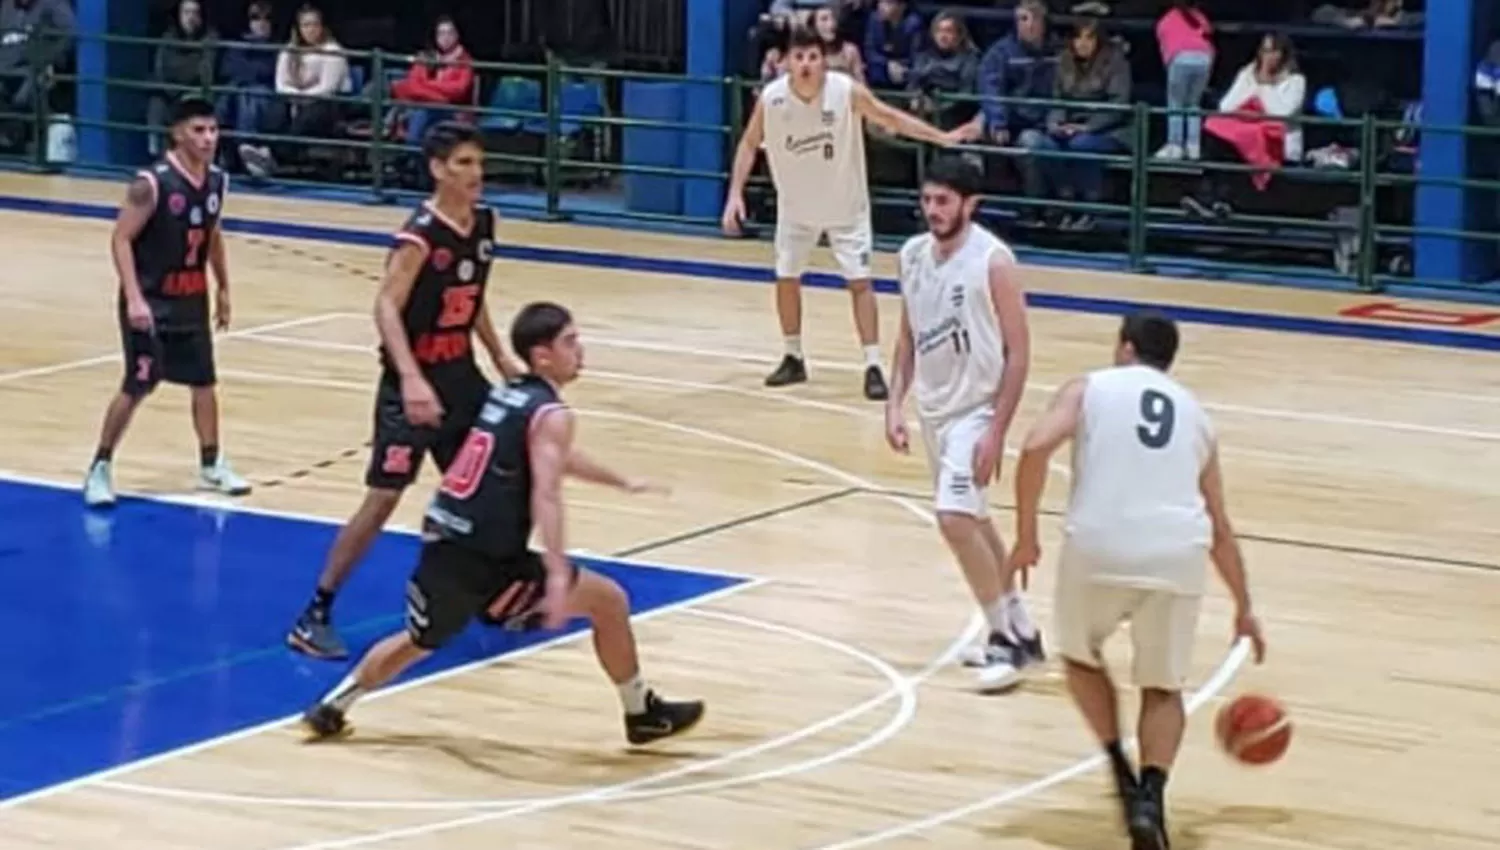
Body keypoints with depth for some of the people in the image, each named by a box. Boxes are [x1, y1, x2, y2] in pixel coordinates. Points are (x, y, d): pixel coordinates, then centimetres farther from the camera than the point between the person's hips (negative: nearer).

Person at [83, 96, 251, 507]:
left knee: (204, 381, 12)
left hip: (192, 298, 6)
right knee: (138, 386, -5)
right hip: (151, 299, -6)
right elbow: (120, 239, -20)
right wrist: (134, 298, -27)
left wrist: (223, 289, 20)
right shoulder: (152, 182, -20)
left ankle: (211, 465, 27)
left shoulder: (217, 181, 1)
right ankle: (101, 467, 8)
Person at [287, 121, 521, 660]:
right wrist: (411, 379, -40)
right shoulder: (421, 234, -20)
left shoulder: (483, 223, 4)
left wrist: (500, 358, 21)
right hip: (414, 382, -8)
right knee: (383, 497, -9)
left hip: (460, 374, 8)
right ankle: (315, 616, -2)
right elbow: (387, 308, -29)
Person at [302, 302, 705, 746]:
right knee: (609, 601, 3)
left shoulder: (507, 394, 18)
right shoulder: (551, 414, -10)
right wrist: (557, 574, -34)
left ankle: (329, 709, 35)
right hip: (484, 558, -8)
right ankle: (643, 713, 12)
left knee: (418, 641, 32)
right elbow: (545, 495, -24)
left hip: (443, 545, 8)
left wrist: (620, 481, 49)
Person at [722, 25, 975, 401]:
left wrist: (942, 137, -14)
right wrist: (735, 193, -11)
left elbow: (890, 117, -9)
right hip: (797, 204, 2)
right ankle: (794, 359, 25)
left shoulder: (847, 91, -23)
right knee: (786, 279, 7)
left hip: (845, 204, -2)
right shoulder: (771, 98, -19)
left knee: (859, 281, -7)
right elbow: (749, 143, -4)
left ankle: (872, 367, -5)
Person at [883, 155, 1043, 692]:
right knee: (971, 521, 17)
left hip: (976, 410, -8)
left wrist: (997, 431, -20)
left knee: (954, 519, -19)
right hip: (934, 408, 8)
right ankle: (1020, 632, 31)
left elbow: (1018, 351, -16)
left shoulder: (992, 261, -18)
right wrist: (894, 405, 4)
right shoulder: (911, 256, 2)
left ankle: (1006, 638, -7)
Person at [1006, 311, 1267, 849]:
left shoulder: (1089, 388, 15)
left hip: (1098, 547, -2)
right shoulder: (1194, 413, 25)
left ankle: (1123, 772, 18)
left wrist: (1026, 536, 4)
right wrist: (1244, 609, 38)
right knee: (1163, 687, 20)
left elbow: (1036, 448, -4)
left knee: (1080, 654, 28)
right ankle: (1150, 796, -3)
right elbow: (1220, 529, 30)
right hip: (1176, 555, 2)